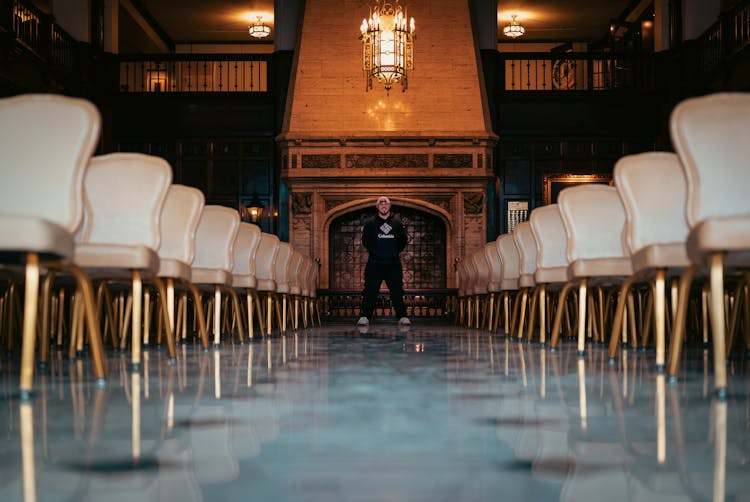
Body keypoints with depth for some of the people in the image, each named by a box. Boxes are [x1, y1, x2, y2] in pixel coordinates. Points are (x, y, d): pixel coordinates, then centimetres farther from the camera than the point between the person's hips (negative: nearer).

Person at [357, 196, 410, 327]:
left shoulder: (397, 222, 10)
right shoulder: (370, 223, 6)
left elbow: (403, 240, 12)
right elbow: (365, 240, 4)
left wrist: (395, 251, 4)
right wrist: (374, 252, -3)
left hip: (393, 263, 1)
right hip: (375, 263, -1)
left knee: (397, 290, 2)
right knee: (370, 290, -4)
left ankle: (402, 316, 5)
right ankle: (364, 316, -3)